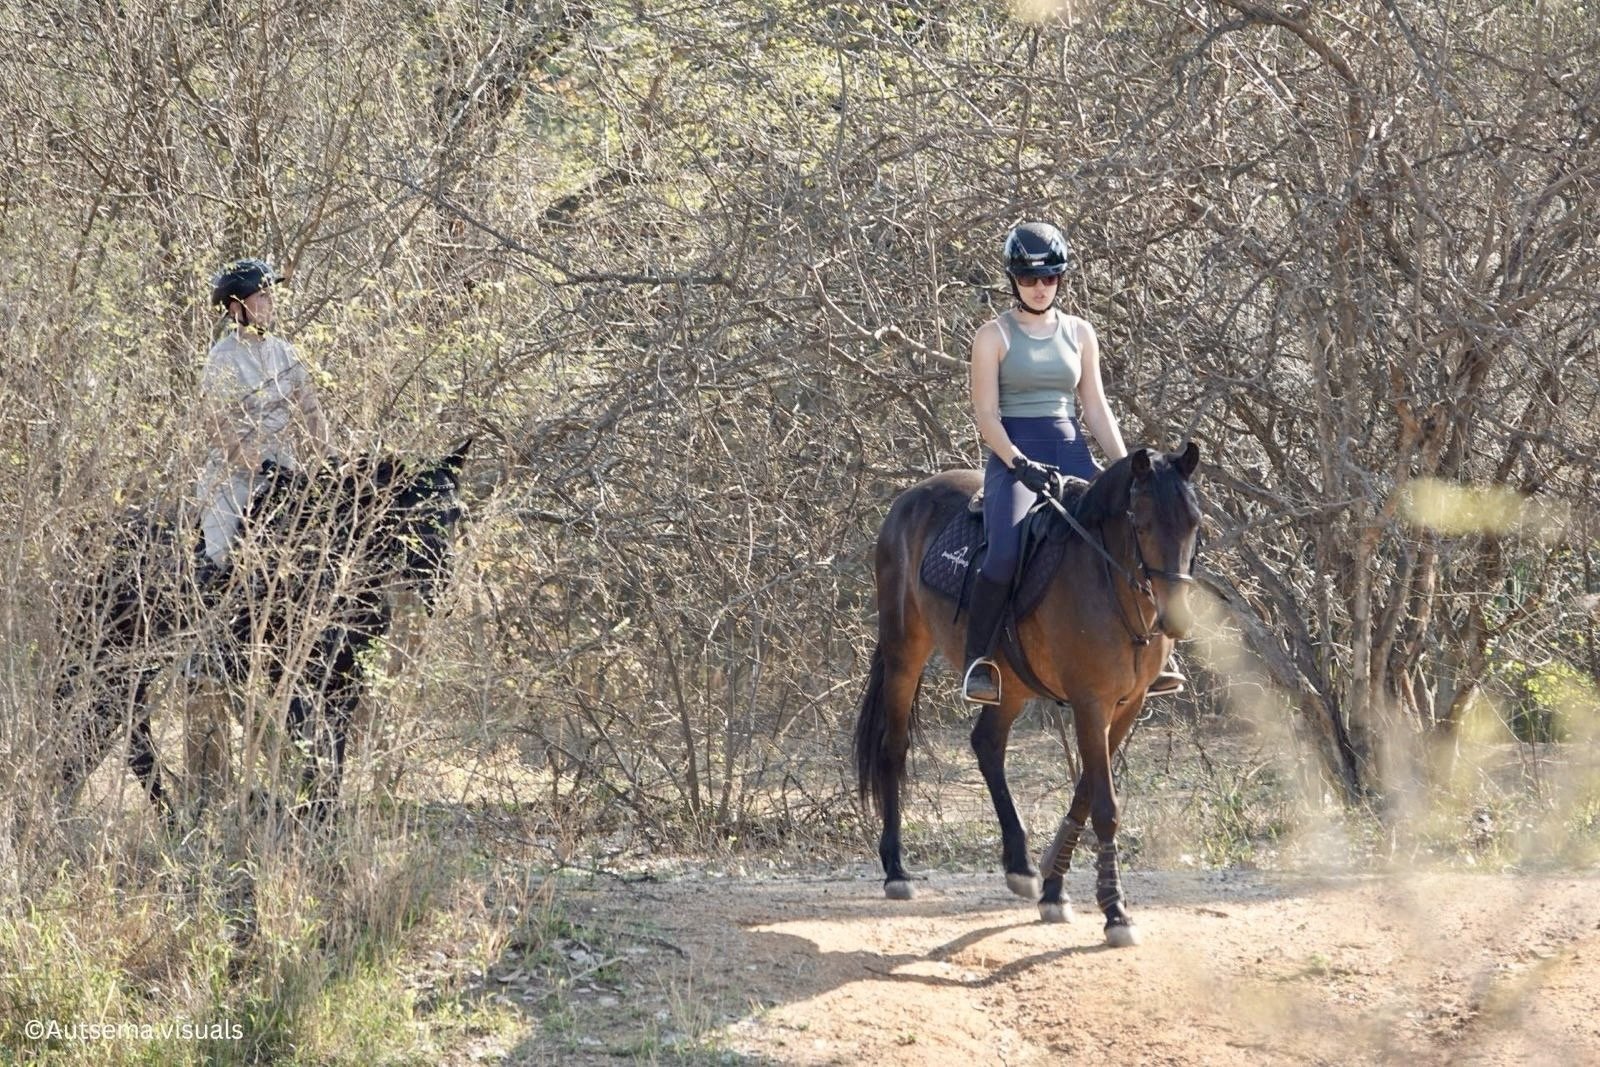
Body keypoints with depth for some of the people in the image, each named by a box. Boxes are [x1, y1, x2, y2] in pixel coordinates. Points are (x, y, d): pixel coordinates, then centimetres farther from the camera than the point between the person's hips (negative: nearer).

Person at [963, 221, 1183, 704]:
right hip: (1012, 456, -5)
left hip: (1072, 455, 5)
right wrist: (1020, 463, -20)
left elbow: (1096, 410, 15)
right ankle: (977, 662, -17)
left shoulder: (1079, 333, 13)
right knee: (1005, 552, -30)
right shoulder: (995, 335, 1)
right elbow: (985, 414, -5)